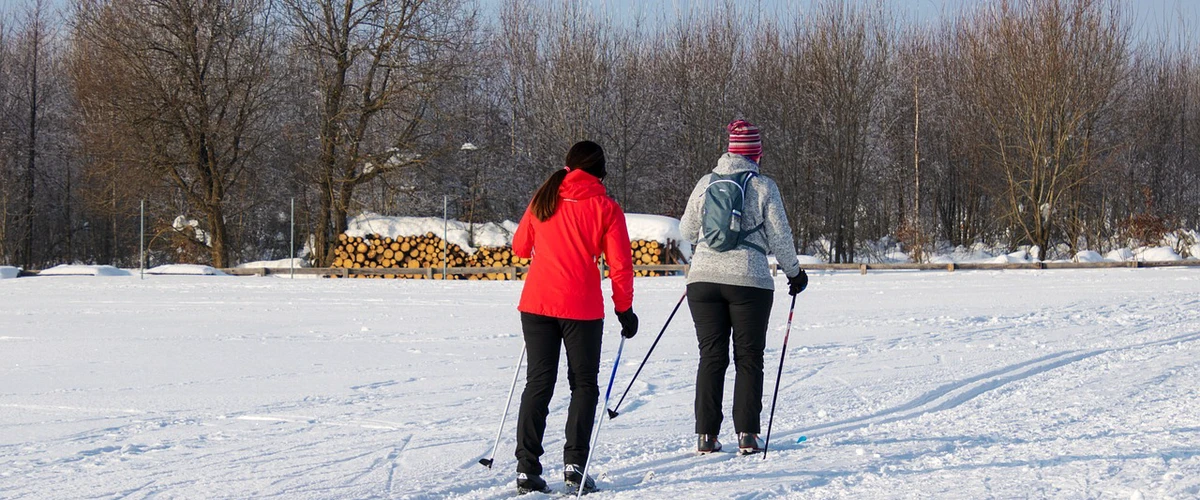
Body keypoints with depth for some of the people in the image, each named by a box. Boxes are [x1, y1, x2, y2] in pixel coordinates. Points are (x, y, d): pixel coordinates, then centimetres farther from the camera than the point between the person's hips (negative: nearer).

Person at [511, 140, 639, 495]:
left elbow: (520, 247, 19)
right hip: (582, 307, -3)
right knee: (584, 385, 9)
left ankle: (527, 469, 2)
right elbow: (620, 265, -5)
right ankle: (574, 465, -3)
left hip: (536, 303, 3)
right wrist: (625, 309, 5)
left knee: (538, 383, 8)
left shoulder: (543, 201, 7)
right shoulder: (605, 208, -2)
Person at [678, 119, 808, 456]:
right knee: (749, 358, 5)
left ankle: (706, 435, 3)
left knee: (711, 357, 7)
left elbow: (687, 230, 14)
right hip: (749, 281, -3)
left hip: (703, 278, 3)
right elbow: (779, 236, -1)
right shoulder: (763, 186, -3)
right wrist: (794, 273, 14)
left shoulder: (706, 183, 6)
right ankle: (746, 435, 0)